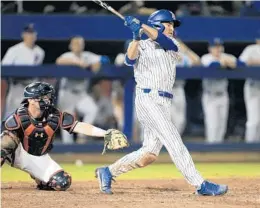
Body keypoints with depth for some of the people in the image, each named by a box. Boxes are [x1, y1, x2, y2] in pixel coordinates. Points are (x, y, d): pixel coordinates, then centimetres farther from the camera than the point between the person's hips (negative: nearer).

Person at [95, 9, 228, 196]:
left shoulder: (172, 46, 17)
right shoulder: (141, 46, 5)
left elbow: (163, 40, -6)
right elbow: (130, 59, -17)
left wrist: (142, 26, -19)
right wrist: (136, 37, -30)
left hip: (164, 103, 7)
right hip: (148, 99, -7)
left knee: (149, 154, 3)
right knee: (174, 142, -14)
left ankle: (109, 172, 16)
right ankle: (200, 185, -17)